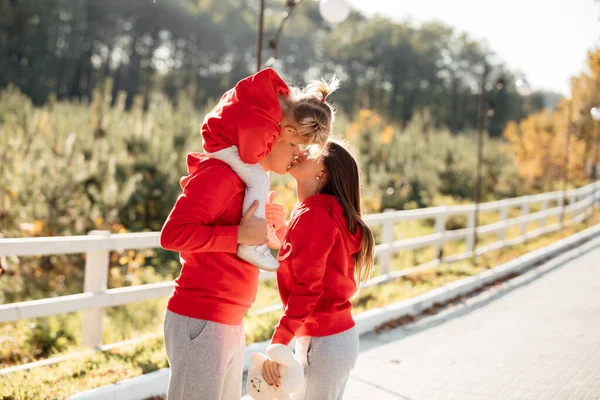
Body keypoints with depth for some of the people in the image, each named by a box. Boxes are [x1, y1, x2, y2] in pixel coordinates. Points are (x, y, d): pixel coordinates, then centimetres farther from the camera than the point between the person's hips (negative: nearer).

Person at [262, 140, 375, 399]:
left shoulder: (314, 214, -16)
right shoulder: (331, 212, 11)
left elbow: (307, 288, -21)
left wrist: (276, 347, -20)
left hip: (323, 342, -9)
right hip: (339, 335, 9)